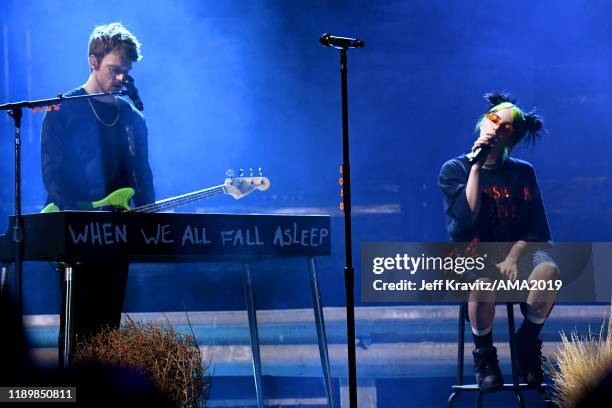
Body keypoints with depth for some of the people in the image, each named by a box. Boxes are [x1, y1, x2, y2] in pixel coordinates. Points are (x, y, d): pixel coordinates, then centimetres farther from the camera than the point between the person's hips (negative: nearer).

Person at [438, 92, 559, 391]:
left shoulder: (523, 173, 9)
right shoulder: (454, 170, 3)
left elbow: (537, 230, 3)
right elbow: (467, 216, -15)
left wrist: (514, 255, -16)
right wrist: (477, 164, -13)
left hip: (517, 251, 2)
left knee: (548, 270, -32)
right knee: (485, 278, -38)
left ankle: (528, 342, -7)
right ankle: (483, 354, -13)